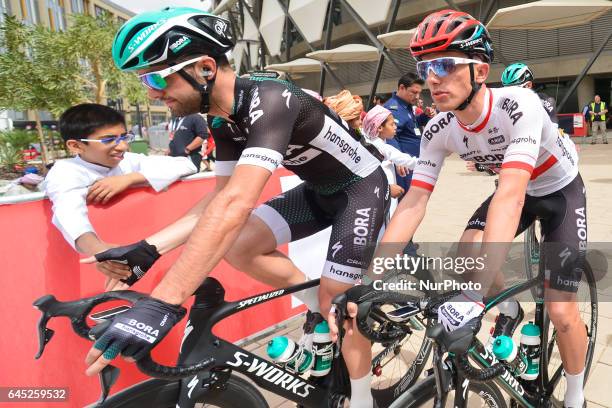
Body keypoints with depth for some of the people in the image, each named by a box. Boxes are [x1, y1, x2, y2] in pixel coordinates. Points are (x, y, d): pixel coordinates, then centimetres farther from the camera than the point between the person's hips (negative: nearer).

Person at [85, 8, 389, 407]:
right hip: (319, 190, 7)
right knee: (238, 247, -10)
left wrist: (161, 303, -51)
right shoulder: (224, 120, -7)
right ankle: (318, 305, 12)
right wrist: (147, 247, -14)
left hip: (362, 188, -7)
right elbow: (221, 198, -3)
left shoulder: (268, 102, -34)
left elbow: (237, 204, -47)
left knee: (336, 302, -6)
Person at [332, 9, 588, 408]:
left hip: (560, 191, -4)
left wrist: (475, 294, -58)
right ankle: (510, 309, 13)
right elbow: (413, 203, -25)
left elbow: (509, 196, -49)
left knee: (561, 312, -9)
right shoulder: (439, 130, -22)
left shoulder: (518, 104, -37)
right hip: (518, 189, 4)